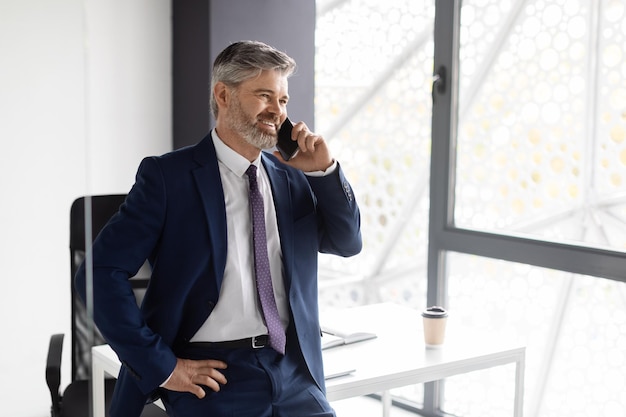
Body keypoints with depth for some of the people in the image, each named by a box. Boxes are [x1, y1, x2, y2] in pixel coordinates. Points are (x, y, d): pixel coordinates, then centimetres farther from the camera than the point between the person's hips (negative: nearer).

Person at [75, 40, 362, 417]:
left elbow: (348, 243, 10)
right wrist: (161, 365, -11)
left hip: (291, 369, 5)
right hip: (212, 374, -5)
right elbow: (101, 273, -9)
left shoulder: (292, 176, 10)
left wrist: (324, 170, -4)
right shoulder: (168, 175, -5)